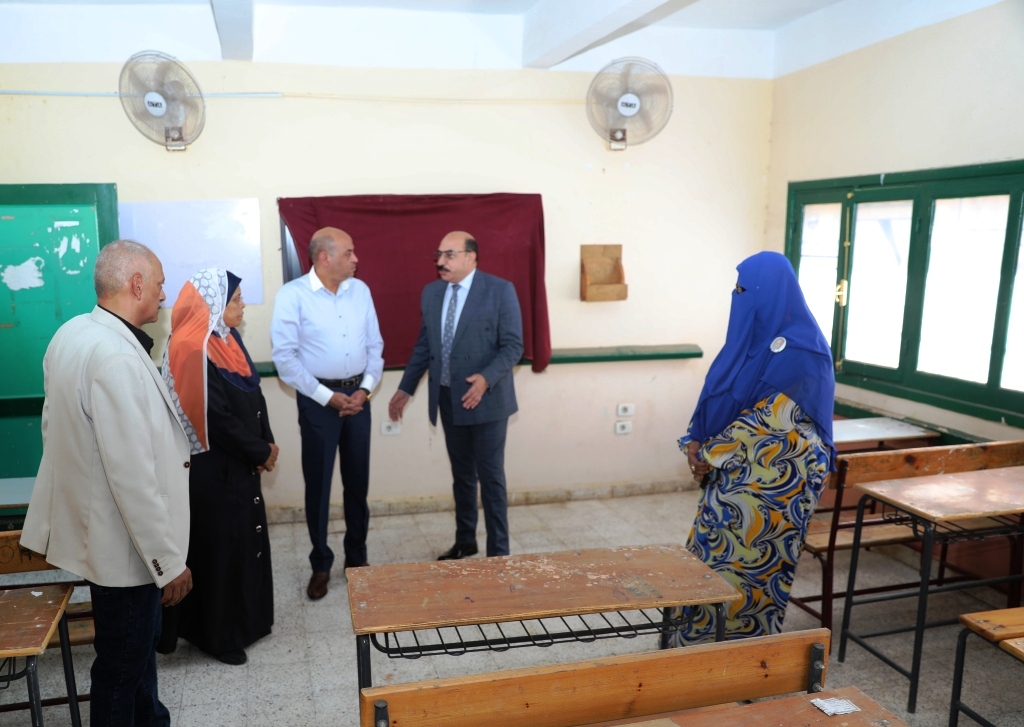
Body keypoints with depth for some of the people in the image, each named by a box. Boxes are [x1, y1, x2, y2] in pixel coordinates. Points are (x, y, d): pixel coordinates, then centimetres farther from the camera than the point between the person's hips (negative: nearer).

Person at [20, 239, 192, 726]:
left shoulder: (72, 334, 1)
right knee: (122, 665, 10)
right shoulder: (117, 358, -29)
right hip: (124, 542, -10)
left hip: (93, 523, 10)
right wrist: (169, 562, -19)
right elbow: (133, 476, -28)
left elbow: (56, 426, 13)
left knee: (139, 641, 26)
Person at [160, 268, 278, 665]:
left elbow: (254, 397, 10)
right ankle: (219, 635, 21)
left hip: (239, 461, 9)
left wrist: (265, 444, -1)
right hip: (213, 468, -9)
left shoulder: (225, 339, 7)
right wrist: (261, 451, -13)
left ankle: (244, 620, 33)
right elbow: (216, 418, -23)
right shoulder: (192, 349, -21)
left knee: (245, 537, 17)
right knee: (219, 544, 4)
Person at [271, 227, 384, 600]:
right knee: (318, 484, 6)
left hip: (357, 395, 4)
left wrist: (365, 389, -5)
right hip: (318, 399, -4)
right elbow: (284, 356, -12)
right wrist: (327, 396, -13)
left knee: (358, 481, 12)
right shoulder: (293, 295, -10)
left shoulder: (360, 290, 4)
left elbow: (374, 345, 7)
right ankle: (321, 564, 23)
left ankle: (357, 556, 29)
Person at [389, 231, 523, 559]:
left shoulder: (500, 290, -10)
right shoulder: (431, 293, 7)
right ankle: (464, 541, 33)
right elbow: (423, 345, 13)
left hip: (486, 399, -5)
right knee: (461, 475, 17)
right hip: (448, 399, 5)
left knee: (490, 477, 3)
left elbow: (513, 345, -12)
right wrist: (406, 389, 12)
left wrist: (486, 378, -27)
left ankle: (498, 552, 16)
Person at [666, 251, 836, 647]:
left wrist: (712, 455, -16)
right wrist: (696, 442, -3)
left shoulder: (797, 350, -19)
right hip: (738, 469, 8)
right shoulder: (753, 334, 8)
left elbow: (769, 420, -22)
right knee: (710, 552, 13)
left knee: (746, 561, 2)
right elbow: (718, 394, 11)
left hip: (774, 476, -8)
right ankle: (699, 637, 28)